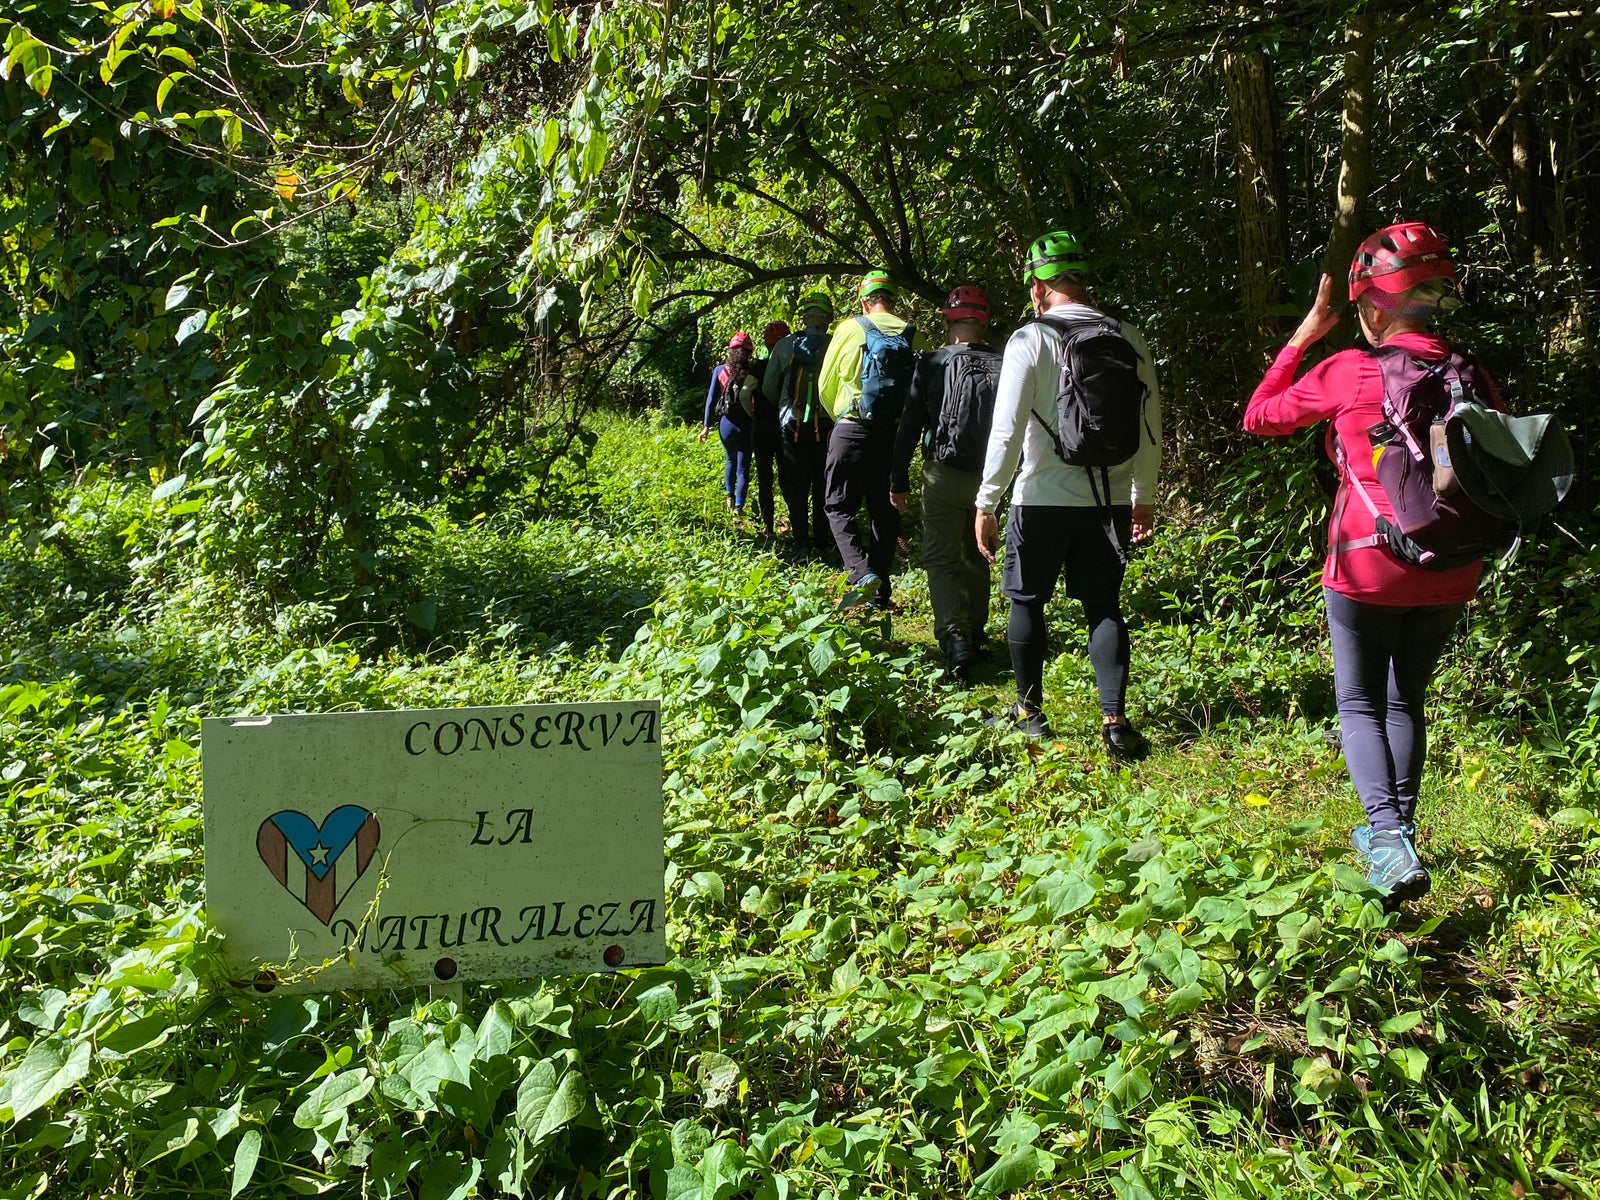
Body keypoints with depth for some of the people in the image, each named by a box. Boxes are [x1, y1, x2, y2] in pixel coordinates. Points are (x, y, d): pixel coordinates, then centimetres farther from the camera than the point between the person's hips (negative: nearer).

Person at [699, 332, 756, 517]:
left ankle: (730, 496, 21)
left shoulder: (720, 371, -4)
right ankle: (738, 506, 1)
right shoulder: (752, 373, -8)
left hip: (726, 425, 2)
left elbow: (711, 399, -2)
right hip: (746, 427, -2)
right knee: (743, 467, 5)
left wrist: (707, 425, 3)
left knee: (730, 461, 25)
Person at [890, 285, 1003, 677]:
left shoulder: (932, 365, -6)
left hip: (945, 475, -3)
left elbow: (909, 425, -4)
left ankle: (954, 636, -18)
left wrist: (898, 481, 3)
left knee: (941, 559, 2)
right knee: (976, 559, 19)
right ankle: (974, 634, 29)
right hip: (989, 478, 3)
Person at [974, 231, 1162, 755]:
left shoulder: (1030, 340, -9)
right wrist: (1144, 496, 19)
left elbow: (1007, 429, -12)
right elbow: (1150, 427, 8)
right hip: (1110, 500, 3)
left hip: (1043, 499, -3)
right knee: (1104, 606, 10)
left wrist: (986, 503, -5)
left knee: (1027, 601, 13)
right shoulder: (1128, 339, 2)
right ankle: (1115, 721, 4)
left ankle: (1030, 712, 23)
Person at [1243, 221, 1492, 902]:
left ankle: (1388, 839, -11)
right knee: (1406, 700, 21)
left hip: (1368, 567, -4)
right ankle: (1399, 831, 29)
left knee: (1359, 702, 9)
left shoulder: (1345, 374, -12)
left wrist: (1305, 335, 8)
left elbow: (1259, 417, 4)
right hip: (1450, 576, 4)